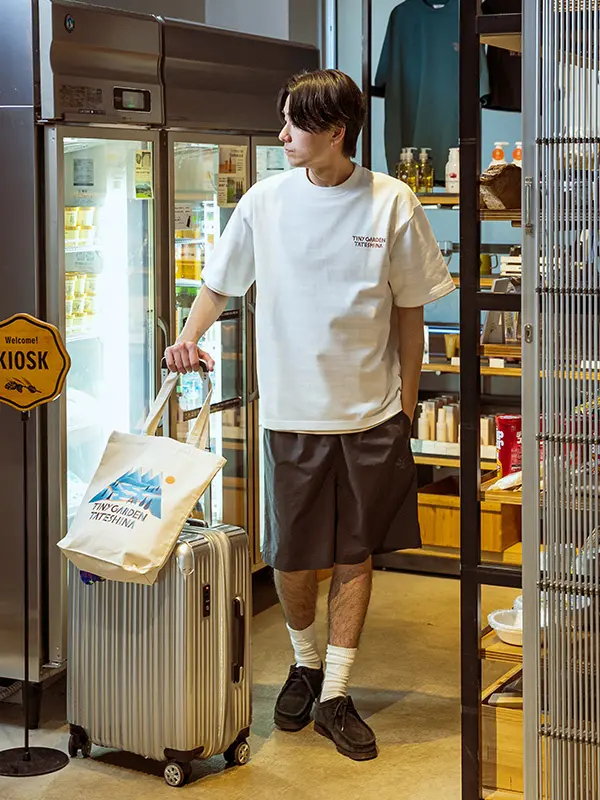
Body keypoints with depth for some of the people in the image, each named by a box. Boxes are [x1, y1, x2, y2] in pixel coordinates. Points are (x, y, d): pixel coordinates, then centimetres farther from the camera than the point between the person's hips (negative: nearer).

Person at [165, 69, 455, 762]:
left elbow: (409, 309, 3)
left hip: (372, 412, 0)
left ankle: (335, 694, 17)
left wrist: (406, 405, 4)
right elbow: (220, 282, 8)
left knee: (356, 552, 6)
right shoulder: (266, 200, -2)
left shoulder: (392, 203, -4)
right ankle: (305, 663, 34)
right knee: (292, 554, 8)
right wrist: (189, 336, -11)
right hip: (292, 411, 1)